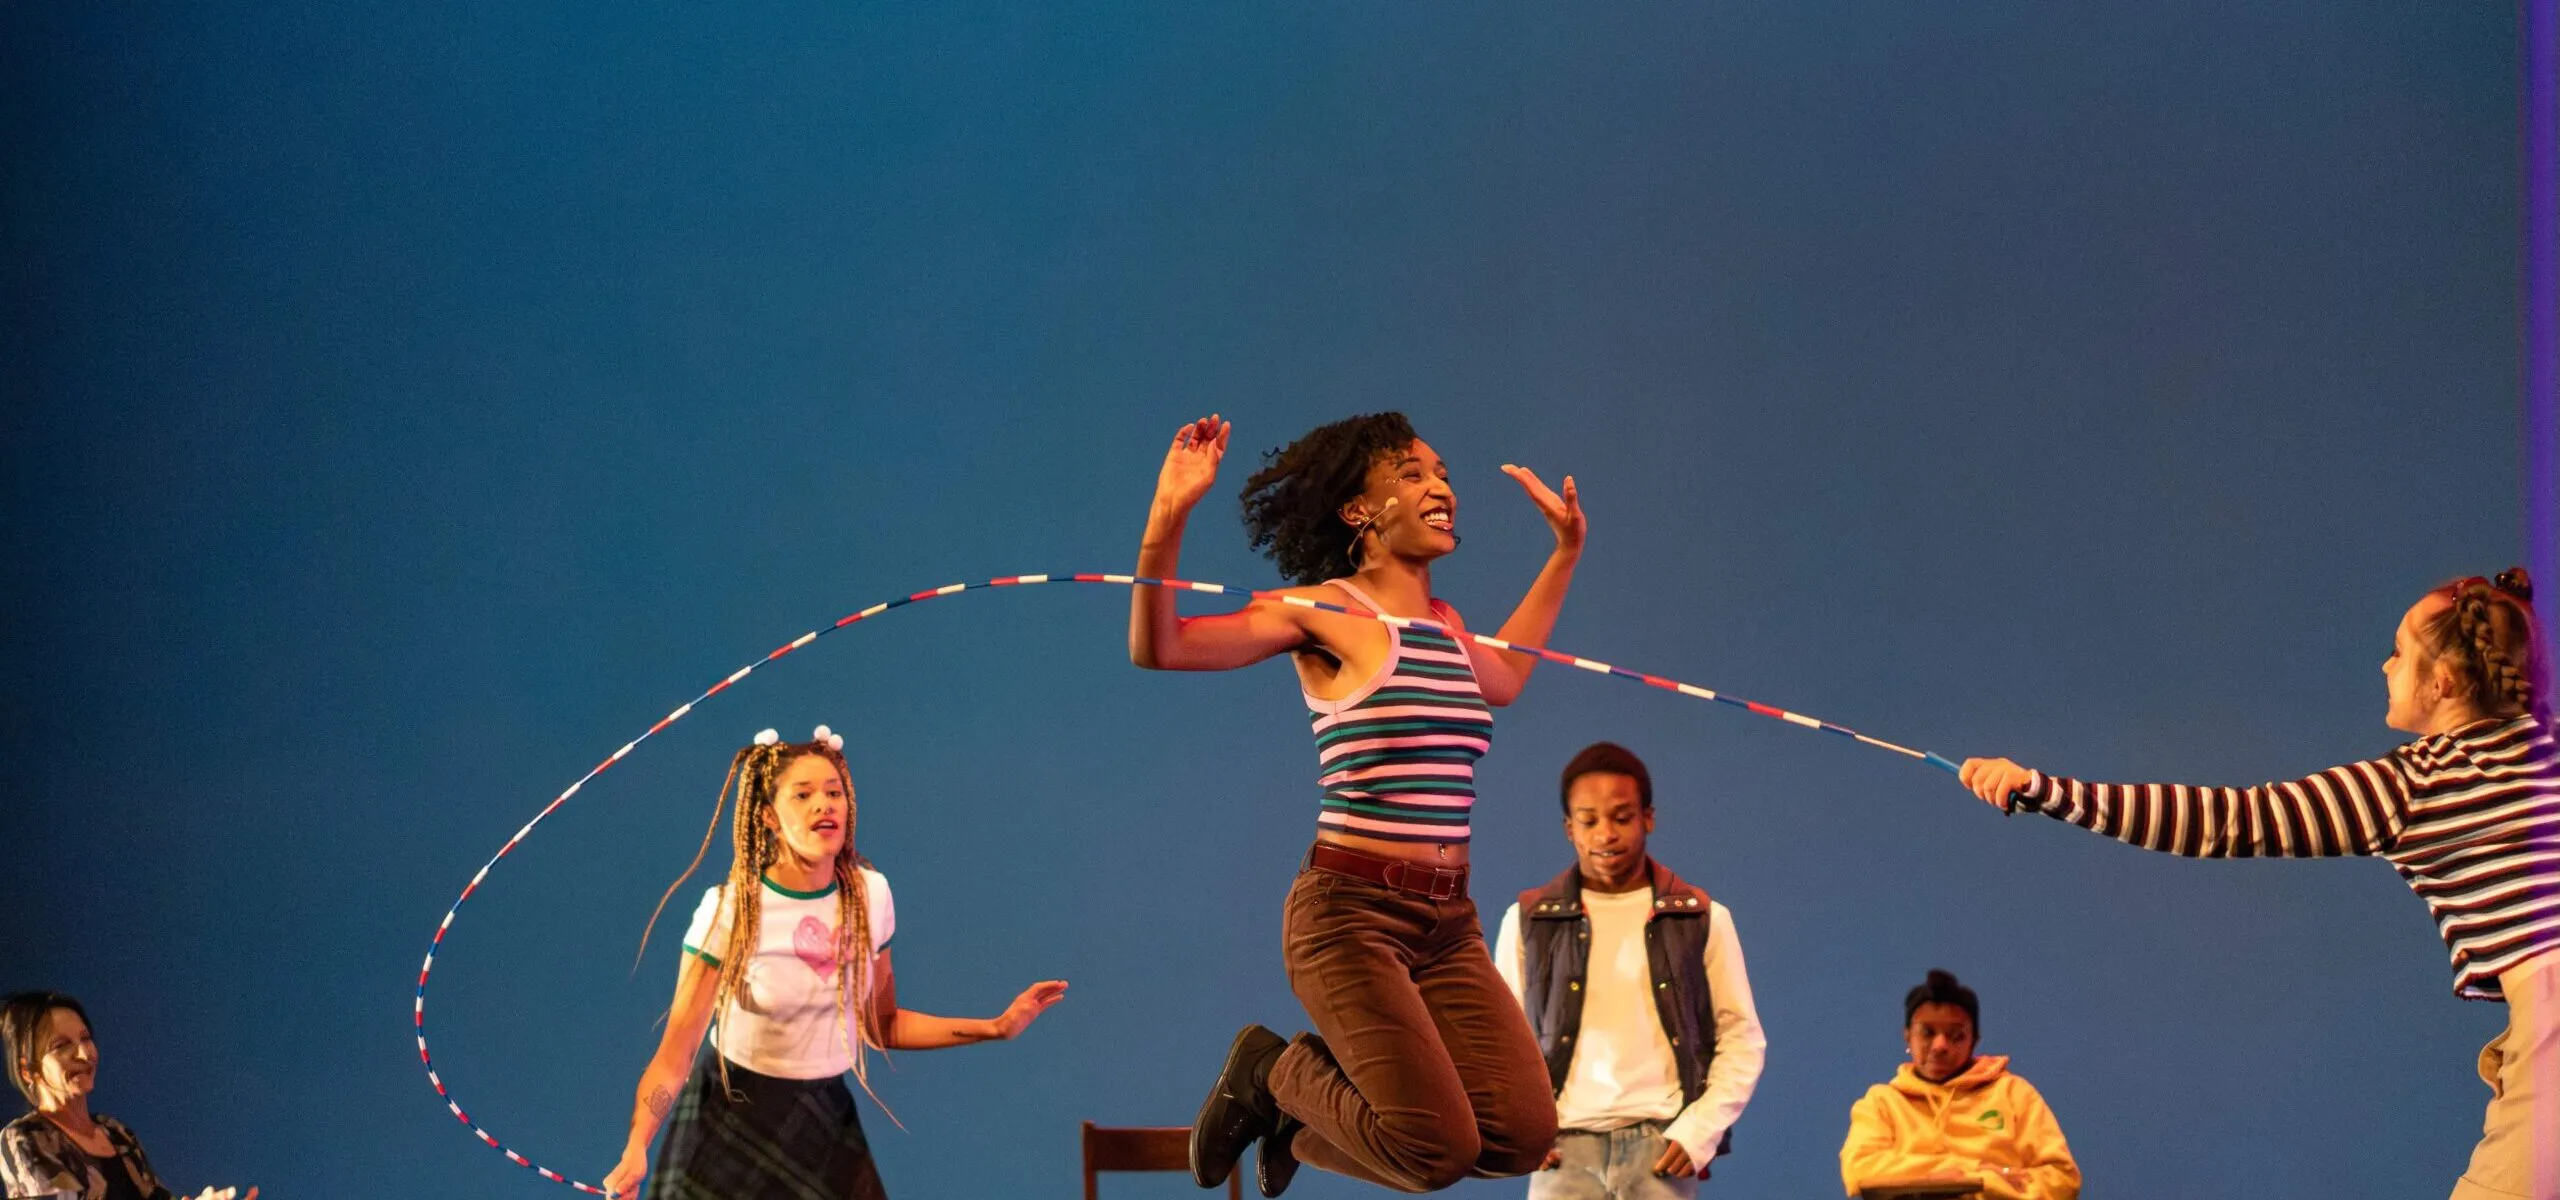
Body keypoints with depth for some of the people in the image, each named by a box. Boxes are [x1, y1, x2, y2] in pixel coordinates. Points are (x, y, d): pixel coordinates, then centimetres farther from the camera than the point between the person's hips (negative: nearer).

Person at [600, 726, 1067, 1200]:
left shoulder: (869, 894, -5)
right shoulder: (730, 909, -19)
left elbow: (881, 1026, 7)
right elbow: (676, 1050, -21)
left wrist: (996, 1028, 1)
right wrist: (637, 1147, -34)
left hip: (826, 1119, 4)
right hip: (731, 1120, -4)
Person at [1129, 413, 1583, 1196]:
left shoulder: (1445, 623, 15)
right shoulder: (1324, 612, -5)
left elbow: (1502, 680, 40)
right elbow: (1157, 648, -16)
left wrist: (1565, 553, 39)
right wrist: (1168, 519, -28)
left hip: (1448, 921, 7)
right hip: (1351, 914, -7)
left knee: (1523, 1136, -9)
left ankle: (1298, 1123, 18)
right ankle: (1273, 1074, 13)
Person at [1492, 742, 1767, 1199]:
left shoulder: (1702, 920, 9)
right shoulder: (1528, 921, 10)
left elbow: (1742, 1040, 10)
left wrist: (1701, 1130, -3)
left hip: (1661, 1147, 0)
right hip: (1565, 1147, 0)